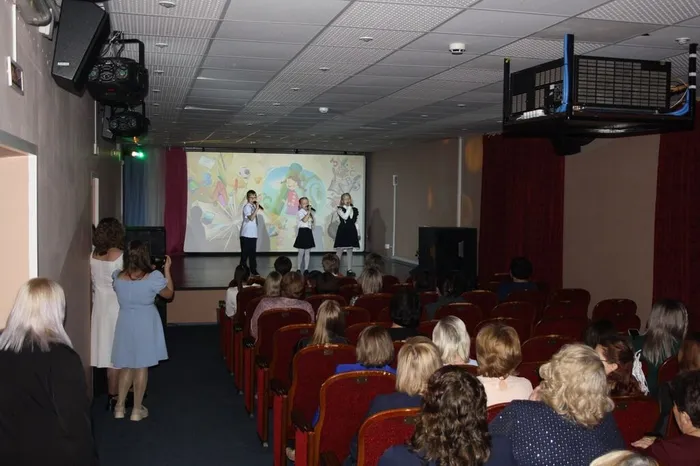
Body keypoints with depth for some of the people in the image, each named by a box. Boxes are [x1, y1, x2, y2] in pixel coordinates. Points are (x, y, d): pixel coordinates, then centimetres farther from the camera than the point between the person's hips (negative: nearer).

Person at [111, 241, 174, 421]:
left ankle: (119, 407, 21)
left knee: (127, 366, 17)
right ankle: (137, 409, 15)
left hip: (125, 324, 3)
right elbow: (169, 294, -1)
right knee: (141, 367, 7)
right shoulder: (153, 277, -17)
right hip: (146, 325, -3)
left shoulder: (118, 277, -7)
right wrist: (167, 269, 4)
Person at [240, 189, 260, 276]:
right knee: (245, 252, -1)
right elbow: (251, 218, -26)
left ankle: (253, 269, 19)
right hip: (246, 234, -8)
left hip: (253, 234, 8)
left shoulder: (254, 206, 12)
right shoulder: (247, 207, -12)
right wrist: (257, 208, -25)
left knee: (252, 252, 12)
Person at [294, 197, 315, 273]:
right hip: (302, 232, -7)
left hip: (309, 232, 7)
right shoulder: (300, 212, -7)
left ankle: (306, 268, 12)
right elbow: (304, 220, -24)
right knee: (301, 252, -3)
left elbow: (312, 221, 15)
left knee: (308, 252, 7)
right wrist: (309, 212, -20)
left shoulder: (310, 212, 15)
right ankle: (298, 269, 6)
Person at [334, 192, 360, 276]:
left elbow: (356, 223, 14)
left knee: (350, 251, 8)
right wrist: (349, 207, -17)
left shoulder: (355, 210, 10)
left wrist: (358, 233, 11)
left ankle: (349, 270, 12)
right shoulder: (340, 209, -4)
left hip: (351, 231, 5)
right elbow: (345, 217, -23)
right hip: (343, 231, -5)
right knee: (339, 251, -4)